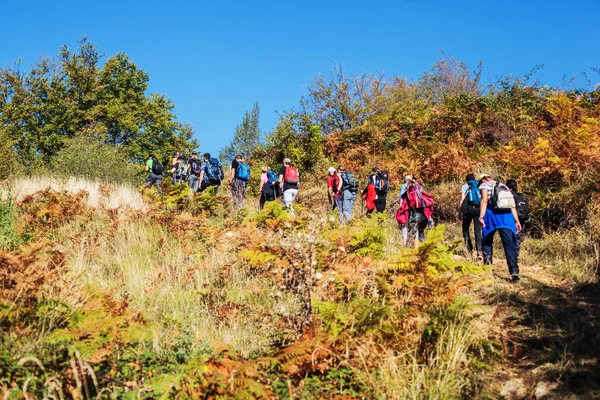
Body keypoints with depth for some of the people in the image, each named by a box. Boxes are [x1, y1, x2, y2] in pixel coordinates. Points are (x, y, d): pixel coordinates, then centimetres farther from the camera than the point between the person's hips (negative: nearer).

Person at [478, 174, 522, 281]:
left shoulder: (484, 185, 11)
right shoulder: (505, 187, 27)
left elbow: (484, 200, -7)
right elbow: (513, 205, 19)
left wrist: (481, 217, -14)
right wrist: (517, 220, 17)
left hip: (492, 214, -3)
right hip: (507, 216, 3)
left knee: (487, 241, 17)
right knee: (509, 244, -5)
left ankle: (487, 263, 7)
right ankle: (514, 271, -18)